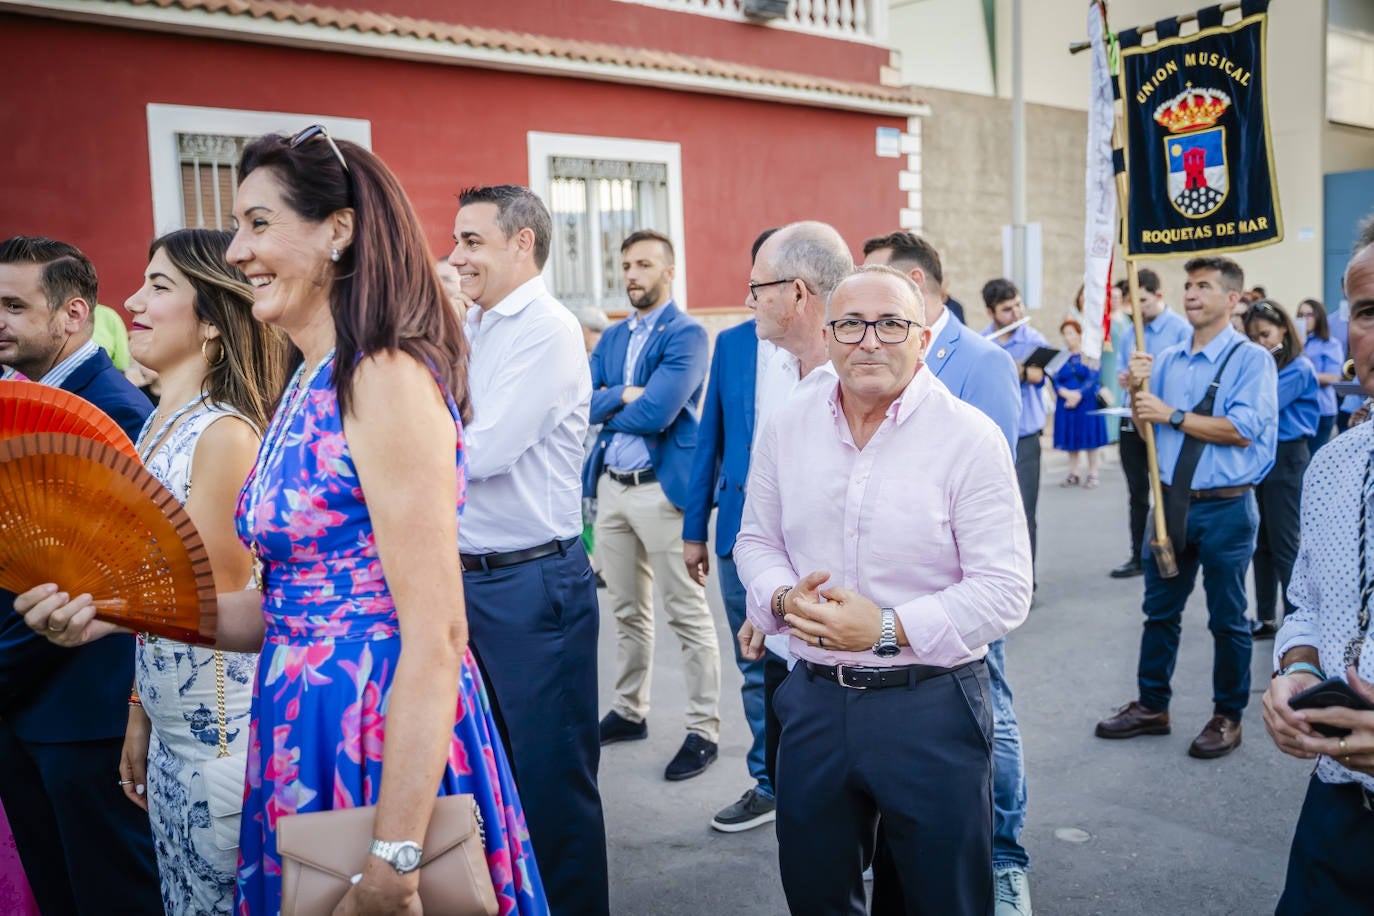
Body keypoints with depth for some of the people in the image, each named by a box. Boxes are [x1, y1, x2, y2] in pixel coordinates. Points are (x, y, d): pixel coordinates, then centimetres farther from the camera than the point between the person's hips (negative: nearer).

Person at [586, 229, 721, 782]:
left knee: (688, 614, 0)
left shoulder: (686, 334, -8)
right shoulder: (612, 337, 14)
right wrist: (624, 396, -14)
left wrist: (605, 407, -3)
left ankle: (703, 730, 10)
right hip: (610, 486, 7)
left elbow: (656, 413, -19)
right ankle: (630, 711, 31)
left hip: (662, 488, -7)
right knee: (627, 610, 17)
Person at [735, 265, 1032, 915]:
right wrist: (781, 598, -10)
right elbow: (756, 539, 12)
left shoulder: (970, 437, -12)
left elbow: (1006, 589, -14)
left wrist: (888, 629, -22)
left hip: (931, 707, -3)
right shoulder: (787, 427, 2)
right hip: (813, 699, 4)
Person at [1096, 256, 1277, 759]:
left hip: (1225, 508, -5)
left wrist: (1172, 415, -18)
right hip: (1172, 502, 5)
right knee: (1159, 609, 14)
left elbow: (1242, 430, -19)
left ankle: (1228, 718, 24)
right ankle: (1151, 707, 28)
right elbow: (1143, 425, 8)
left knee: (1227, 618, 8)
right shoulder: (1167, 360, 7)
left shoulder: (1251, 359, -8)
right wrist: (1137, 390, -10)